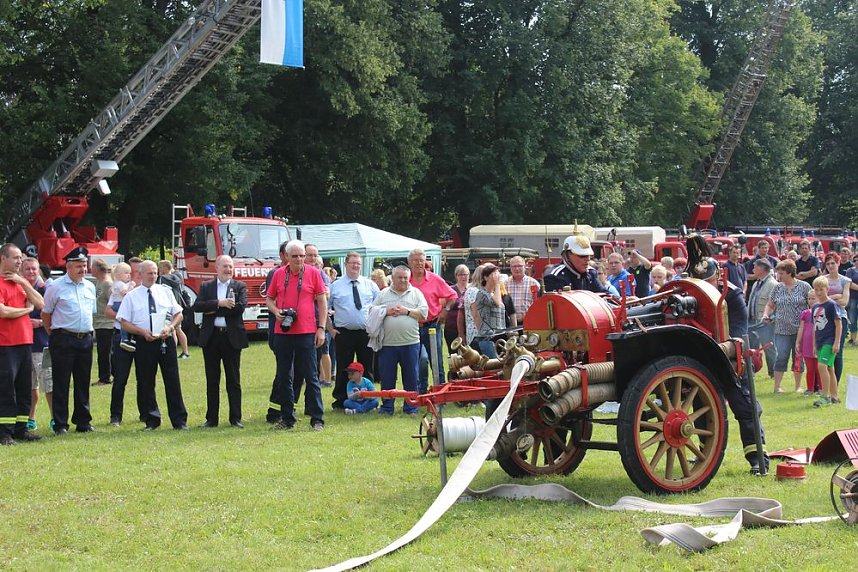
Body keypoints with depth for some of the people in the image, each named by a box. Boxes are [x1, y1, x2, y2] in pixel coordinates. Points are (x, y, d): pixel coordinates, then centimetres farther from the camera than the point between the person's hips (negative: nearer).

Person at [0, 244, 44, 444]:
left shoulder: (21, 282, 16)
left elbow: (40, 303, 6)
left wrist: (23, 283, -4)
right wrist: (27, 309, -4)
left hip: (25, 342, 8)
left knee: (25, 388, 10)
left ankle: (21, 429, 17)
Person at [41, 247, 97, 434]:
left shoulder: (90, 287, 12)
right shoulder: (56, 287, -6)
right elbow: (45, 314, 1)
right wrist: (54, 334, 4)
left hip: (85, 339, 5)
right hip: (63, 340, -5)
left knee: (83, 382, 10)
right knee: (61, 383, -2)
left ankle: (83, 422, 17)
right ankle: (60, 424, 2)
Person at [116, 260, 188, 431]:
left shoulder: (166, 292, 10)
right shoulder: (131, 296, 3)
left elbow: (178, 314, 12)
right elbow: (124, 323, 1)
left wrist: (170, 327, -7)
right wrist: (142, 332, -14)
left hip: (166, 340, 1)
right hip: (144, 343, -1)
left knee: (172, 381, 0)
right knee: (145, 383, 4)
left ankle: (179, 421, 5)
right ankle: (151, 420, 16)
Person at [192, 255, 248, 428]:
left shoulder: (240, 286, 5)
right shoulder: (206, 286, 10)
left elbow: (240, 307, -12)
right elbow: (197, 306, -6)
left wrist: (214, 310, -11)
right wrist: (219, 303, -17)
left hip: (232, 337, -2)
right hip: (211, 337, 2)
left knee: (234, 380, 2)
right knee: (212, 381, 6)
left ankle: (235, 418, 6)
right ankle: (211, 418, 11)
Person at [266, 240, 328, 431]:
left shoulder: (313, 273, 1)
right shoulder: (278, 274, 7)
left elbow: (322, 301, 3)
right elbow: (269, 298, 15)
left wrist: (321, 328, -3)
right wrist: (276, 311, -6)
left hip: (306, 332, -3)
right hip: (283, 332, 3)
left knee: (311, 376, -1)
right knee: (283, 378, 7)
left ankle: (317, 419, 3)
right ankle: (287, 419, 16)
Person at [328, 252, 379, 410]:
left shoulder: (370, 285, 9)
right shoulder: (335, 286, 4)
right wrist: (330, 329, 1)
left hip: (366, 333, 2)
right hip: (344, 333, -2)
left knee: (367, 368, 5)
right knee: (343, 369, 1)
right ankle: (341, 401, 9)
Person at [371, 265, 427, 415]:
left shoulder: (415, 293, 9)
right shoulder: (384, 294, 11)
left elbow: (424, 313, 1)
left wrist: (407, 311, -8)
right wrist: (386, 311, -8)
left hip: (410, 343, 0)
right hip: (388, 343, 0)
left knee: (411, 377, 4)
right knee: (387, 377, 4)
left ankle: (410, 407, 13)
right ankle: (387, 407, 13)